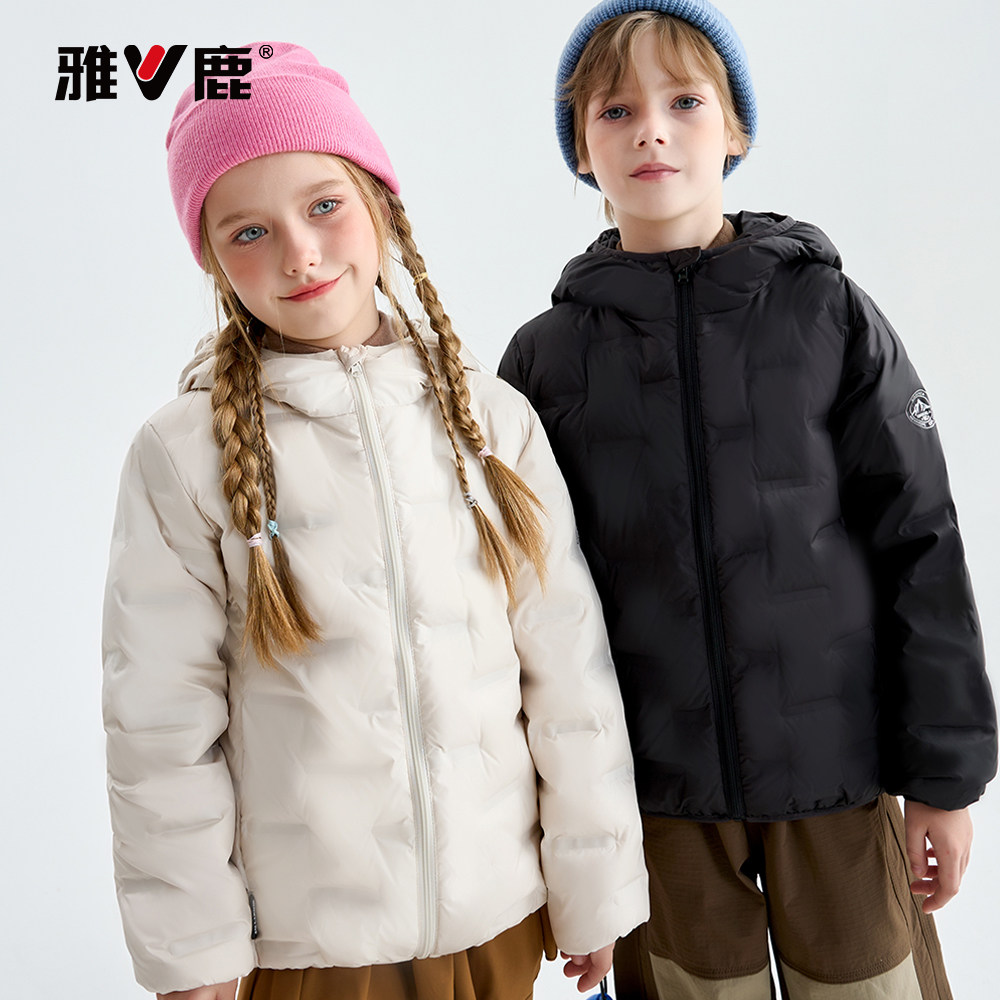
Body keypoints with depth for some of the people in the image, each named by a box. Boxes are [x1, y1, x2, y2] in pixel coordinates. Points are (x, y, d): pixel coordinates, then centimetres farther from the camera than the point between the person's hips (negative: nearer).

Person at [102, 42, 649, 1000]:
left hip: (498, 915, 2)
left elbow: (571, 670, -2)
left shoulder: (493, 419, -5)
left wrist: (596, 889, 1)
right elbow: (159, 722, -6)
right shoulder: (183, 455, -10)